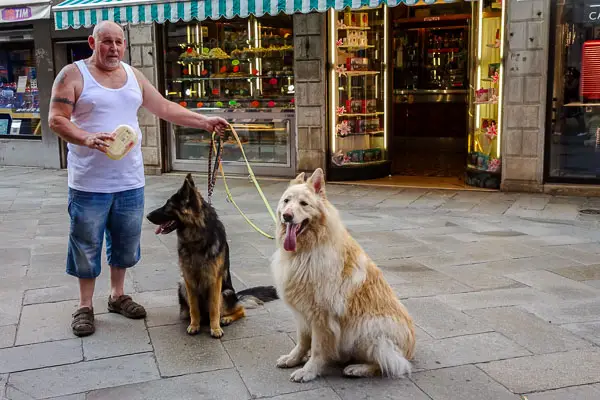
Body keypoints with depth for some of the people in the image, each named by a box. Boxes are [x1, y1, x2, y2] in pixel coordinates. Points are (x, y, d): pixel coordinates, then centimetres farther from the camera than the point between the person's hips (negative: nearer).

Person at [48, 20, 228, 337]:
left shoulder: (133, 76, 11)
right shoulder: (73, 74, -5)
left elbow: (165, 109, 14)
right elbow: (57, 119, -11)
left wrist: (205, 122, 8)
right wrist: (87, 138, -29)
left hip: (130, 180, 5)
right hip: (89, 182, -5)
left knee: (126, 241, 15)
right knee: (86, 245, 6)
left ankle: (117, 295, 33)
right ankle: (85, 305, 21)